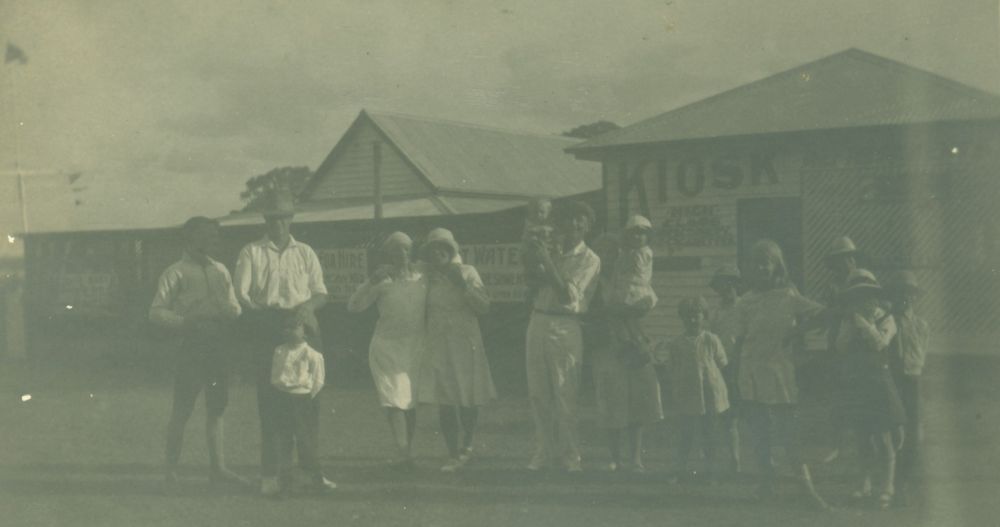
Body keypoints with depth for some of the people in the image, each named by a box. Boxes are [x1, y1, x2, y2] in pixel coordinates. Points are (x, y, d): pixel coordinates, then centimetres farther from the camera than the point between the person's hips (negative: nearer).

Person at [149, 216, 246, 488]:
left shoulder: (220, 271, 18)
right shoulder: (176, 273, 0)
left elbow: (234, 306, 22)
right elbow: (156, 312, -4)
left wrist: (234, 317, 0)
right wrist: (185, 322, -17)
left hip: (219, 344, 6)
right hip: (192, 344, -6)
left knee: (216, 406, 7)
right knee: (183, 408, -3)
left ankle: (217, 467, 11)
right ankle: (171, 468, 6)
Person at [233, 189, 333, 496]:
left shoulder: (305, 253, 15)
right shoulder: (251, 253, 7)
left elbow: (320, 294, 12)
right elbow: (241, 294, -1)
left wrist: (307, 306, -9)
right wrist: (260, 313, -17)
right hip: (267, 332, -2)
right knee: (269, 402, -5)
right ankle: (269, 474, -2)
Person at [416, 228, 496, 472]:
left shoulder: (467, 272, 1)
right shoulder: (427, 276, 6)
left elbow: (484, 307, -6)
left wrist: (462, 285, -13)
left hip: (465, 343, -1)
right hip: (438, 344, 1)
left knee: (468, 399, 4)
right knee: (444, 401, -4)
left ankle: (466, 447, 24)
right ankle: (453, 454, 1)